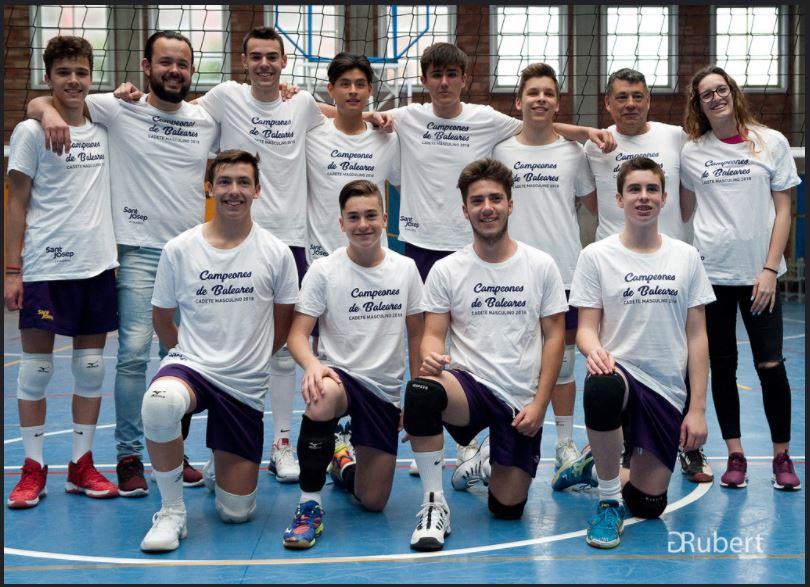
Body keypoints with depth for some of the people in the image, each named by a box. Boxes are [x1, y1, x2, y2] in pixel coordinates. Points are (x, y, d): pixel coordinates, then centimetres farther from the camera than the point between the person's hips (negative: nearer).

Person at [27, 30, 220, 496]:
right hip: (139, 252, -3)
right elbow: (37, 103, -2)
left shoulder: (209, 121, 7)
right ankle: (129, 456, 2)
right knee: (135, 352, -9)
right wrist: (50, 110, -24)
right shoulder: (120, 110, -2)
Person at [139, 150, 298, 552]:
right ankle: (171, 511, -18)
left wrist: (250, 358, 11)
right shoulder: (178, 250, -3)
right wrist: (189, 356, 8)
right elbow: (162, 318, 10)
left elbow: (284, 321, 10)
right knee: (159, 402, -41)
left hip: (247, 385, 1)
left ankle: (223, 464, 38)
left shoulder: (277, 253, -3)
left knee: (236, 512, 1)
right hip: (191, 366, -1)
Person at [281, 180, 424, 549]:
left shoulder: (405, 269, 2)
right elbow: (298, 333, -11)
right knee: (321, 399, -42)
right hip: (339, 376, -3)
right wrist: (312, 364, -34)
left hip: (386, 392, 3)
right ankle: (310, 503, -22)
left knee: (373, 502, 3)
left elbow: (416, 335, 10)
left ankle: (344, 463, 41)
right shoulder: (323, 270, -7)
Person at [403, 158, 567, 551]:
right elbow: (433, 334, 0)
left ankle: (487, 462, 37)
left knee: (507, 508, -1)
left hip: (521, 401, 1)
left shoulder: (541, 266, 1)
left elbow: (554, 335, 2)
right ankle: (434, 504, -20)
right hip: (467, 385, -1)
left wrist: (539, 403, -7)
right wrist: (430, 357, -25)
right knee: (421, 392, -37)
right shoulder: (445, 271, 1)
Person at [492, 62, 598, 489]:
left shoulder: (573, 153, 6)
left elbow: (596, 206, 15)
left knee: (562, 358, 5)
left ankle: (565, 449, 12)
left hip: (565, 271, 0)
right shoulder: (500, 152, 5)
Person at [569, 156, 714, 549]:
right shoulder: (596, 256, -1)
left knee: (648, 505, -1)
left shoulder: (686, 257, 4)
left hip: (666, 388, 3)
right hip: (619, 371, -2)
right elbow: (587, 328, -3)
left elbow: (697, 336, 4)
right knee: (601, 388, -41)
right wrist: (594, 350, -28)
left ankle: (596, 465, 34)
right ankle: (608, 501, -18)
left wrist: (697, 408, -2)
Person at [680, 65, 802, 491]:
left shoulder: (771, 142, 2)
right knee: (722, 365, 5)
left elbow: (783, 211, 1)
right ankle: (735, 455, 15)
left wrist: (770, 269, -6)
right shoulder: (692, 152, 5)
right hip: (711, 270, 1)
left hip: (758, 272, -1)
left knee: (770, 364, -5)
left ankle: (782, 456, 9)